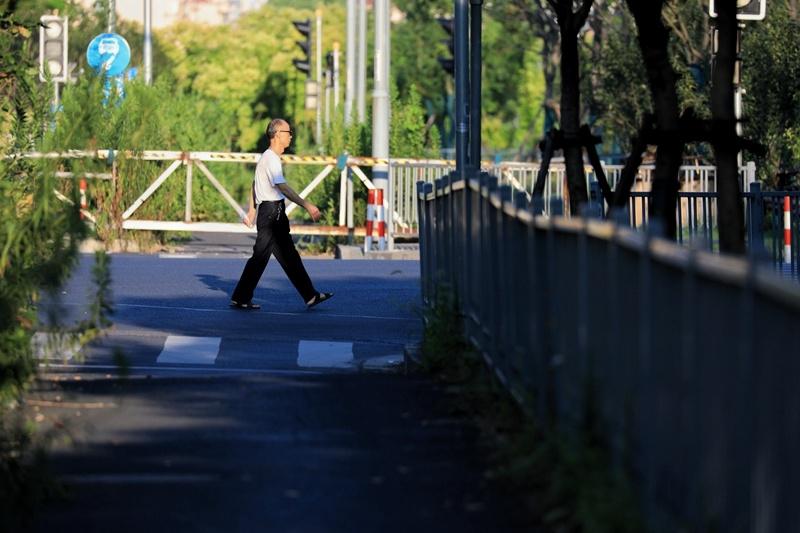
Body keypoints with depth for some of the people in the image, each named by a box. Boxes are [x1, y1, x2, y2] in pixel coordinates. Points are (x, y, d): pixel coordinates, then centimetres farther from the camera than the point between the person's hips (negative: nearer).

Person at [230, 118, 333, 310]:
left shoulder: (268, 157, 16)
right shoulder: (270, 159, -16)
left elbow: (255, 185, 23)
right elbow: (283, 187, -27)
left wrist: (252, 210, 29)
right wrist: (307, 205, -32)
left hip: (276, 214, 10)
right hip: (271, 211, -10)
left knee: (289, 256, 10)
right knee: (260, 257, -6)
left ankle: (310, 296, 12)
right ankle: (240, 298, -1)